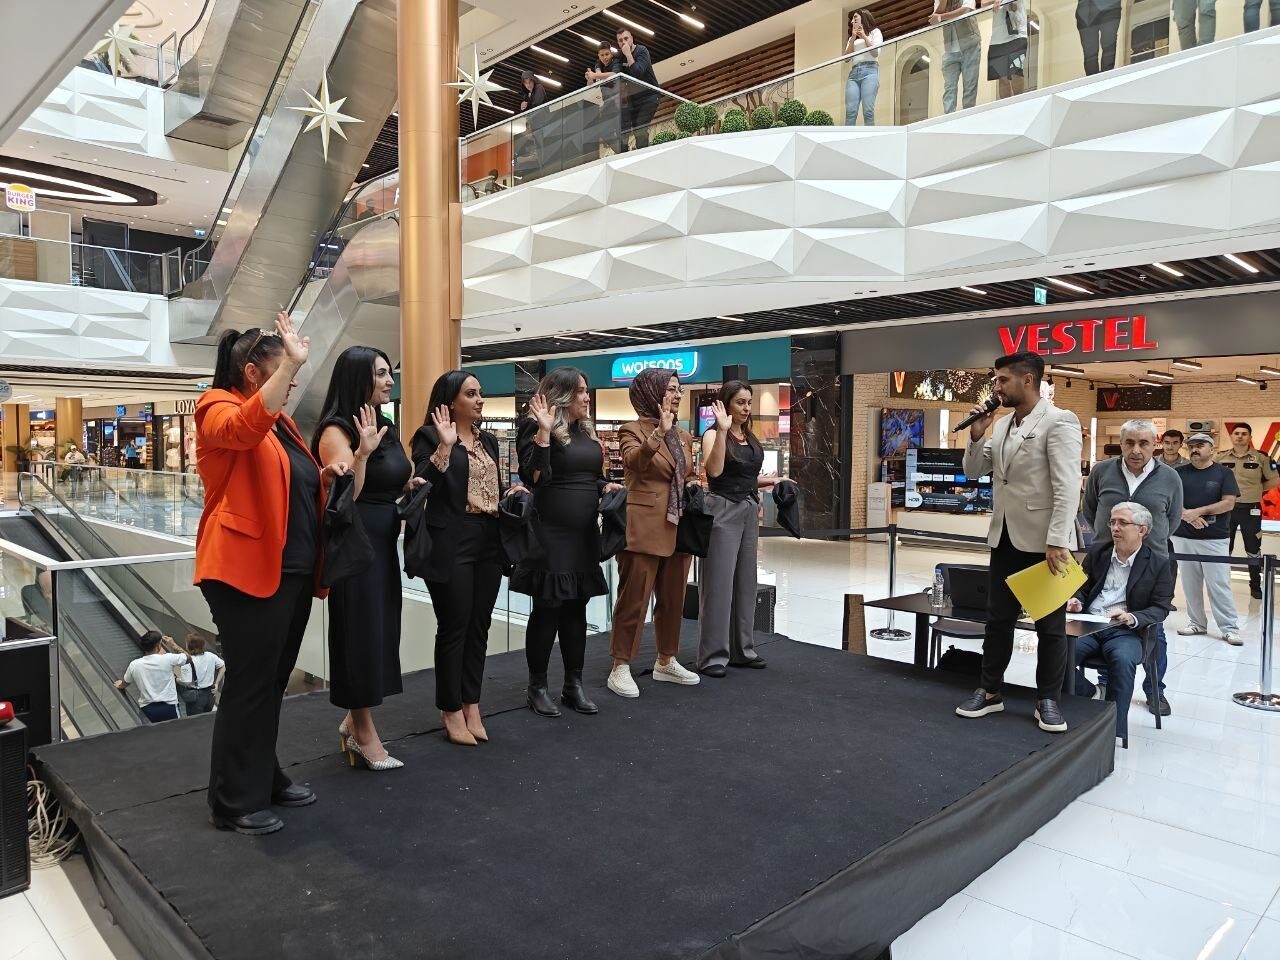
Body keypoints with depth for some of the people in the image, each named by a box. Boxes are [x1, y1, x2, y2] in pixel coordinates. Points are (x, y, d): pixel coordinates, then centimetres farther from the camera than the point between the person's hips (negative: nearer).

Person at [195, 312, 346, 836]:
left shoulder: (280, 420, 16)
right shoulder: (219, 407, -7)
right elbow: (246, 427, -32)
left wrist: (323, 476, 7)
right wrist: (292, 362, -36)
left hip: (292, 571, 8)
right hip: (247, 571, -8)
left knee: (273, 681, 17)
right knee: (249, 685, -1)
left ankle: (265, 778, 31)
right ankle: (233, 802, 13)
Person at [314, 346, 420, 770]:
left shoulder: (385, 428, 12)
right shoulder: (337, 431, -14)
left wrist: (408, 486, 7)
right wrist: (363, 451, -30)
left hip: (383, 542, 9)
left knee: (380, 630, 14)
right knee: (361, 631, 0)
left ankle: (354, 721, 29)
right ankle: (364, 733, 15)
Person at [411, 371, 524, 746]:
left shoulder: (488, 440, 16)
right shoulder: (430, 436, -5)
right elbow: (422, 485, -18)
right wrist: (445, 446, -25)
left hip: (489, 542, 7)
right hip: (451, 544, -7)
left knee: (479, 626, 11)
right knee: (454, 627, 0)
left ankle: (471, 704, 22)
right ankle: (452, 711, 13)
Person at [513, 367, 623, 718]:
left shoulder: (585, 430, 15)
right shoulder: (536, 428, -9)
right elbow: (535, 478, -21)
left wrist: (606, 487, 5)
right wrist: (544, 432, -26)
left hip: (583, 534, 7)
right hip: (550, 533, -7)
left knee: (576, 607, 12)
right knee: (547, 609, 0)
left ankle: (574, 684, 23)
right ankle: (537, 687, 14)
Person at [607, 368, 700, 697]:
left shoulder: (683, 436, 17)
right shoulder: (632, 430, -4)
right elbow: (635, 460, -26)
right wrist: (659, 432, -37)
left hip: (677, 528, 7)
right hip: (644, 529, -7)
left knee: (673, 598, 14)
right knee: (634, 599, -1)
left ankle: (666, 661, 28)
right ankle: (620, 668, 9)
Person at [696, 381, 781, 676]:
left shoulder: (750, 437, 14)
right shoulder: (713, 434, -7)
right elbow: (715, 470, -25)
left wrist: (766, 480, 11)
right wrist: (723, 430, -28)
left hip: (749, 510, 8)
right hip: (723, 510, -8)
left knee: (745, 581, 12)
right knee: (719, 582, -5)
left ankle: (741, 649, 23)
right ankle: (712, 655, 2)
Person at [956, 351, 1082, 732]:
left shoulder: (1059, 421, -11)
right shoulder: (1002, 425, 11)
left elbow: (1068, 487, -18)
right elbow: (974, 471, 16)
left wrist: (1057, 542, -24)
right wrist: (976, 435, 0)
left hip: (1043, 542, -7)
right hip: (1005, 539, 7)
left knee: (1050, 625, 6)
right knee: (998, 619, 12)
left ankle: (1047, 700, 19)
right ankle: (990, 692, 23)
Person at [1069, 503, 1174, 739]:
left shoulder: (1158, 565, 4)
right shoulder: (1097, 551, 13)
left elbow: (1160, 609, 1)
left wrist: (1131, 618, -19)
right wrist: (1076, 600, -5)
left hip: (1125, 631, -2)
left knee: (1122, 659, -34)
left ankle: (1113, 727, -21)